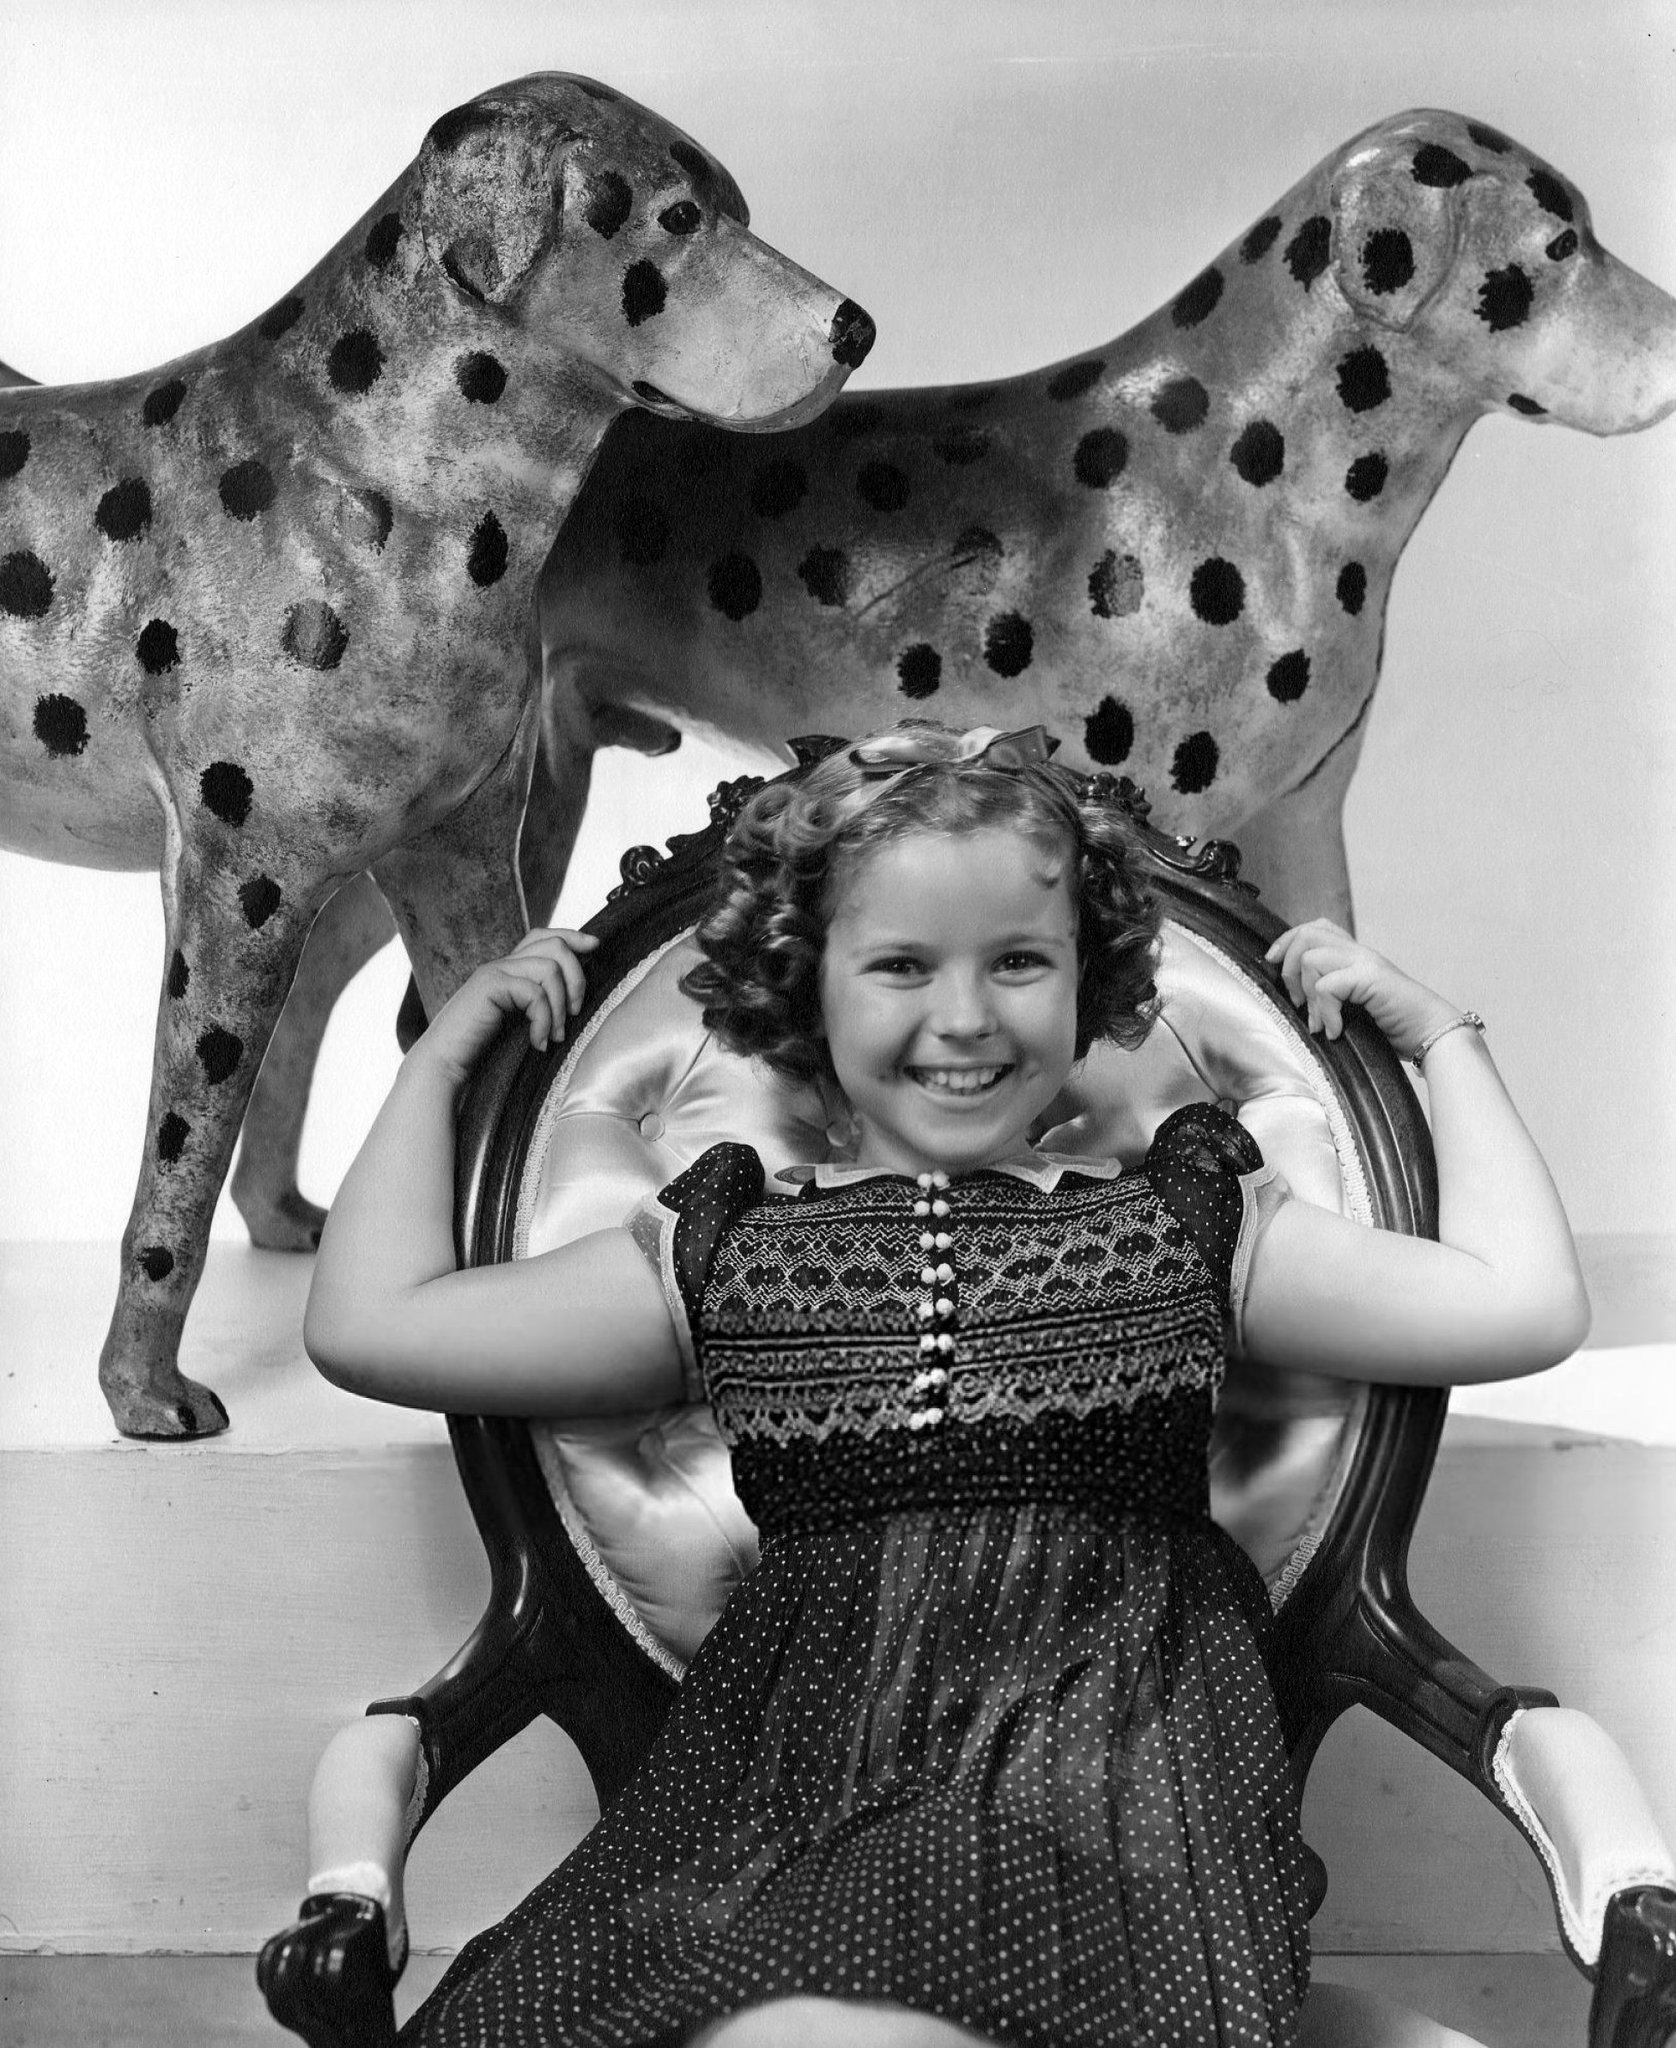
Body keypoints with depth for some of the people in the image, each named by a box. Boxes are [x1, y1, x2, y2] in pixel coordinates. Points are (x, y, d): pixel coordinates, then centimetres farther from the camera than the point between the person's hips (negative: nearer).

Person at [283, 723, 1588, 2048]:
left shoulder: (1187, 1222, 16)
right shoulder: (720, 1251, 15)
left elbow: (1523, 1309, 11)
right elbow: (374, 1327, 12)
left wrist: (1439, 1033, 20)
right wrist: (448, 1049, 22)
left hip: (1127, 1751, -1)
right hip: (809, 1766, 2)